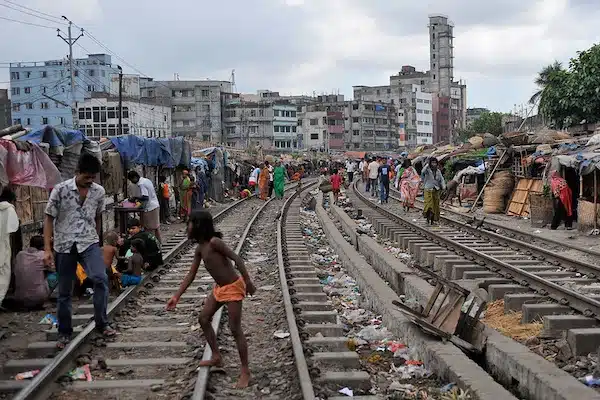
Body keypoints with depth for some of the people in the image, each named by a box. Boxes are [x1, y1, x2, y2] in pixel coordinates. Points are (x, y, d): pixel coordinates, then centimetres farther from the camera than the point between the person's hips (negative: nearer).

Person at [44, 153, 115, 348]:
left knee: (101, 279, -20)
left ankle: (102, 323, -6)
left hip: (89, 243, 1)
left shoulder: (99, 191, 1)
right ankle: (64, 332, 21)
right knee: (64, 291, 7)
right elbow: (49, 219, -5)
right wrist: (47, 249, -10)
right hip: (64, 246, -1)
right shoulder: (60, 190, -8)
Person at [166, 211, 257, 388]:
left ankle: (245, 371, 3)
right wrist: (176, 296, 8)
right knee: (204, 318, 16)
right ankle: (216, 357, 30)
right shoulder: (199, 249, 4)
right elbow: (191, 275, 9)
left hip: (233, 288, -9)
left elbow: (236, 258, -23)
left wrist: (248, 282, -25)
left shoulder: (214, 242, -22)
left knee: (235, 329, -6)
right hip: (220, 288, 9)